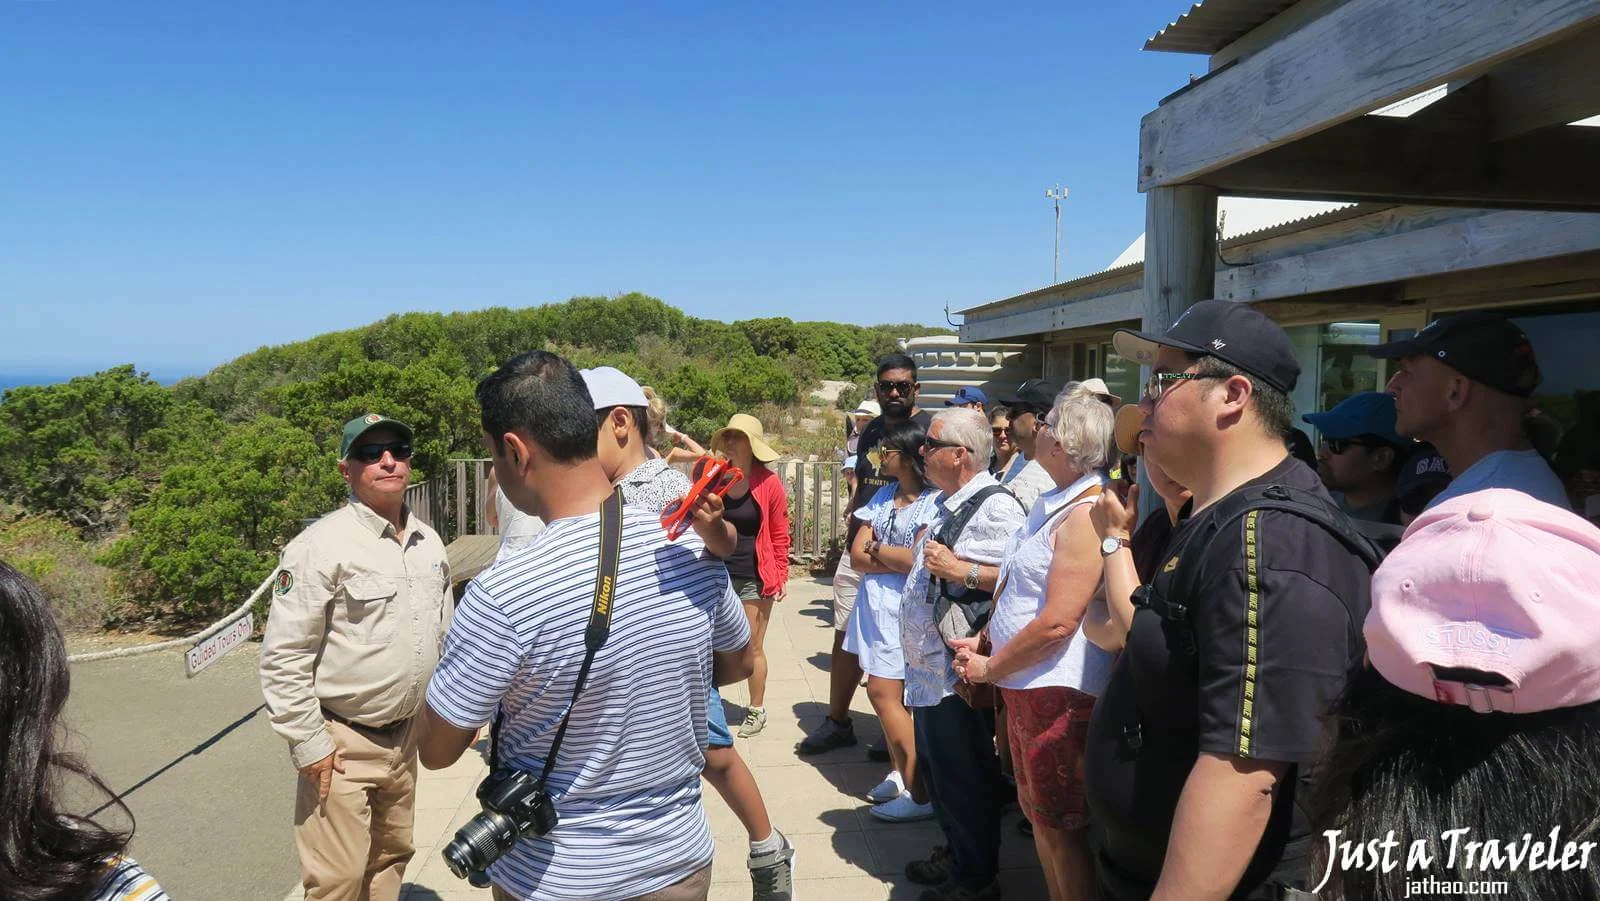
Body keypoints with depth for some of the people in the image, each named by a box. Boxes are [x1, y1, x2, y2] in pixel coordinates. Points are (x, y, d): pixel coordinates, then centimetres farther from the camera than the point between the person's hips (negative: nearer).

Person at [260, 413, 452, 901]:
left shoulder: (429, 542, 5)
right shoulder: (320, 545, -16)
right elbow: (283, 657, -16)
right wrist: (308, 744, -15)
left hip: (405, 735, 6)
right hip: (341, 744, -6)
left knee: (391, 859, 21)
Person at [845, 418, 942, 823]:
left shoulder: (934, 500, -10)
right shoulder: (883, 495, 12)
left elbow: (919, 559, -18)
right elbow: (858, 553, 6)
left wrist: (877, 550, -1)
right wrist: (899, 560, -10)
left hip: (906, 608, -7)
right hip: (876, 604, 7)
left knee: (883, 692, -7)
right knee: (890, 695, 10)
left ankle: (919, 793, 3)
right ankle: (899, 774, 24)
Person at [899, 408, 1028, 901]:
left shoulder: (995, 508, -19)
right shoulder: (949, 505, 13)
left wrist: (962, 571, -27)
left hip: (958, 670, -10)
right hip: (929, 665, 10)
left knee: (964, 777, 4)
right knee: (935, 768, 21)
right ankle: (955, 855, 39)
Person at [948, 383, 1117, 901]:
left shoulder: (1086, 513, -21)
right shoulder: (1055, 504, 10)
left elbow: (1057, 622, -25)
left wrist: (989, 667, -14)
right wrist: (985, 642, 8)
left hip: (1059, 690, -10)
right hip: (1025, 684, 10)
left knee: (1060, 825, 5)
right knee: (1036, 809, 20)